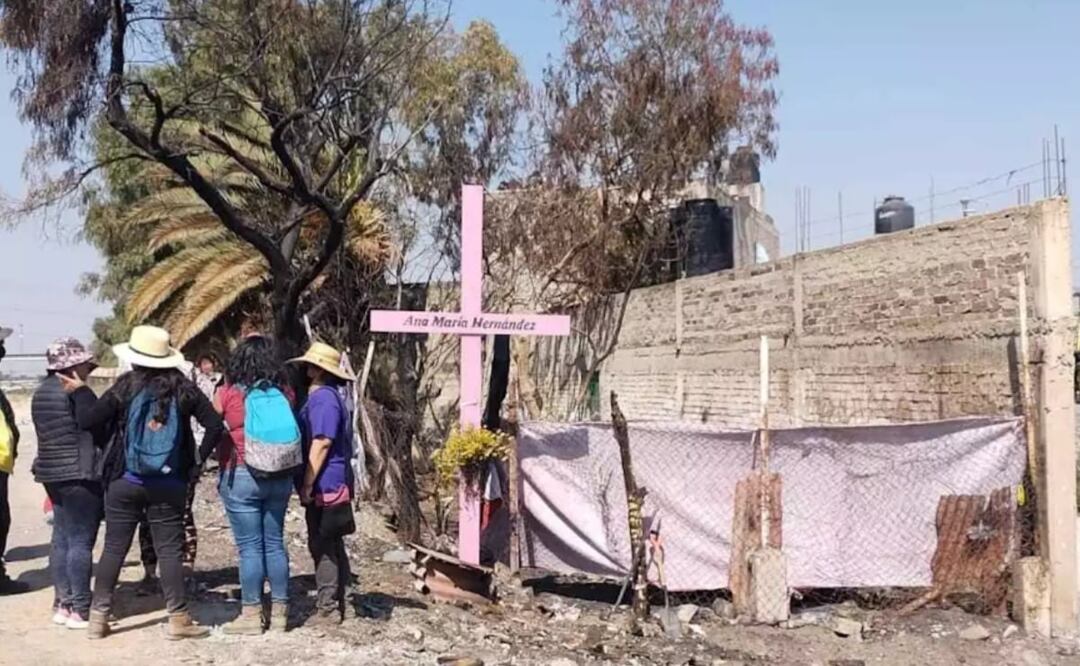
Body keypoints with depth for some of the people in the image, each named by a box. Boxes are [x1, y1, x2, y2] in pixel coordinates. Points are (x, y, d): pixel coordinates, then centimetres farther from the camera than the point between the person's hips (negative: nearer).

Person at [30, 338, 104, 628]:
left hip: (52, 472, 9)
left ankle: (62, 604, 20)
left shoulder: (42, 392, 12)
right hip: (80, 473, -9)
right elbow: (98, 427, -14)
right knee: (81, 541, -5)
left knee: (61, 538, 14)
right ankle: (79, 610, -1)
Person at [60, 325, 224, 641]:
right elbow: (215, 426, -6)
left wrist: (79, 390, 12)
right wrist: (198, 461, 4)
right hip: (169, 485, 0)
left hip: (124, 482, 0)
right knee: (170, 550, 4)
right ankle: (177, 619, 7)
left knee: (114, 548, 10)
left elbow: (87, 420, -4)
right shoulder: (183, 388, -4)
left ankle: (99, 616, 18)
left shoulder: (126, 386, -7)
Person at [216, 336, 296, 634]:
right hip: (280, 476, 3)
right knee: (275, 543, 11)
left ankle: (251, 615, 9)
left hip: (240, 476, -3)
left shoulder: (229, 393, -8)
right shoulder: (284, 393, 0)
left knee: (249, 547, 3)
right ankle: (279, 612, 18)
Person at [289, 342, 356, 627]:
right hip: (334, 485, 10)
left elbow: (321, 444, -21)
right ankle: (335, 604, 22)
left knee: (322, 548, -4)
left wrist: (307, 485, -18)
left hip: (324, 486, -10)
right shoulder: (325, 396, 16)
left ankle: (327, 609, 2)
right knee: (332, 548, 14)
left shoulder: (323, 398, -16)